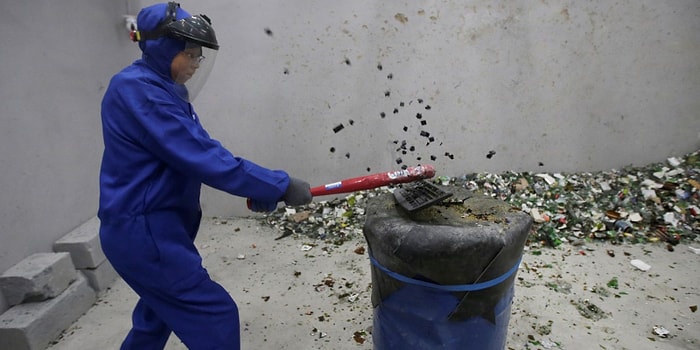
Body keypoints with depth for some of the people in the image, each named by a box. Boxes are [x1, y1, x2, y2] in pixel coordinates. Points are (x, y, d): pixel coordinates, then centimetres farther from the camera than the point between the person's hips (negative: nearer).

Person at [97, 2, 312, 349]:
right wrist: (280, 185, -23)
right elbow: (200, 156, -26)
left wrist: (260, 189, -4)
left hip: (152, 226, 10)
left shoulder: (164, 89, 13)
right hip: (144, 230, -10)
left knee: (158, 317, 27)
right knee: (215, 315, -3)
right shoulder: (136, 89, -19)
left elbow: (201, 151, 8)